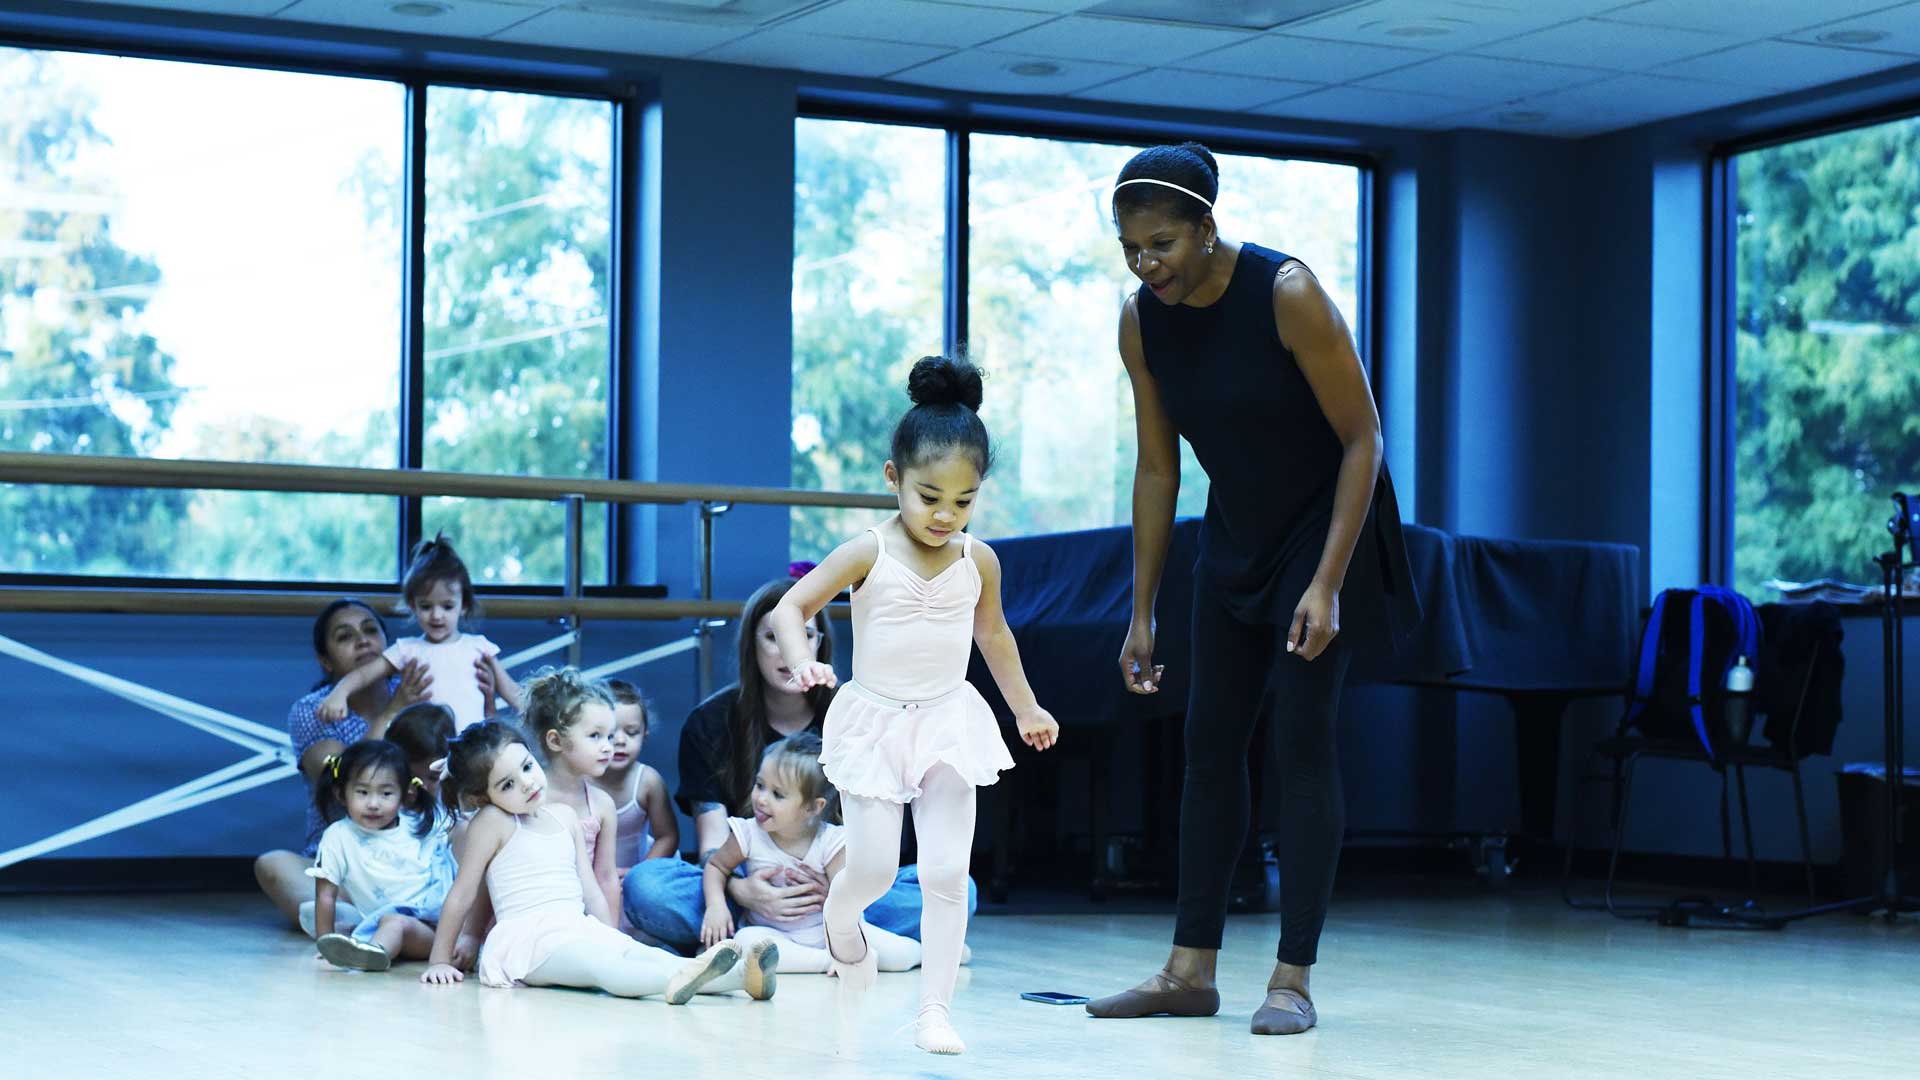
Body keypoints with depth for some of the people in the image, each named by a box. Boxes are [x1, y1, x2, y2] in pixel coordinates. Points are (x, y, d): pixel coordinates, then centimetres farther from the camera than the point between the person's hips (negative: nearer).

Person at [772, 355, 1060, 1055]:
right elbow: (789, 608, -9)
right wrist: (803, 661, -30)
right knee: (874, 867, -4)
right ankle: (840, 917, 32)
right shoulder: (867, 555, -10)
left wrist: (1026, 709, 27)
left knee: (947, 873, -5)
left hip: (949, 722, 3)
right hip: (873, 724, -2)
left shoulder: (978, 561, 0)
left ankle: (935, 1011, 0)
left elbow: (992, 633, 19)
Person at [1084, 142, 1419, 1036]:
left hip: (1325, 525, -6)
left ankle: (1293, 981, -8)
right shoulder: (1141, 321, -9)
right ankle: (1191, 970, 9)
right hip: (1234, 534, 6)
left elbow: (1362, 438, -20)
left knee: (1302, 737, -11)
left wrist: (1327, 585, -25)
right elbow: (1157, 470, 1)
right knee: (1210, 738, 4)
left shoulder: (1286, 294, -25)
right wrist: (1142, 612, 0)